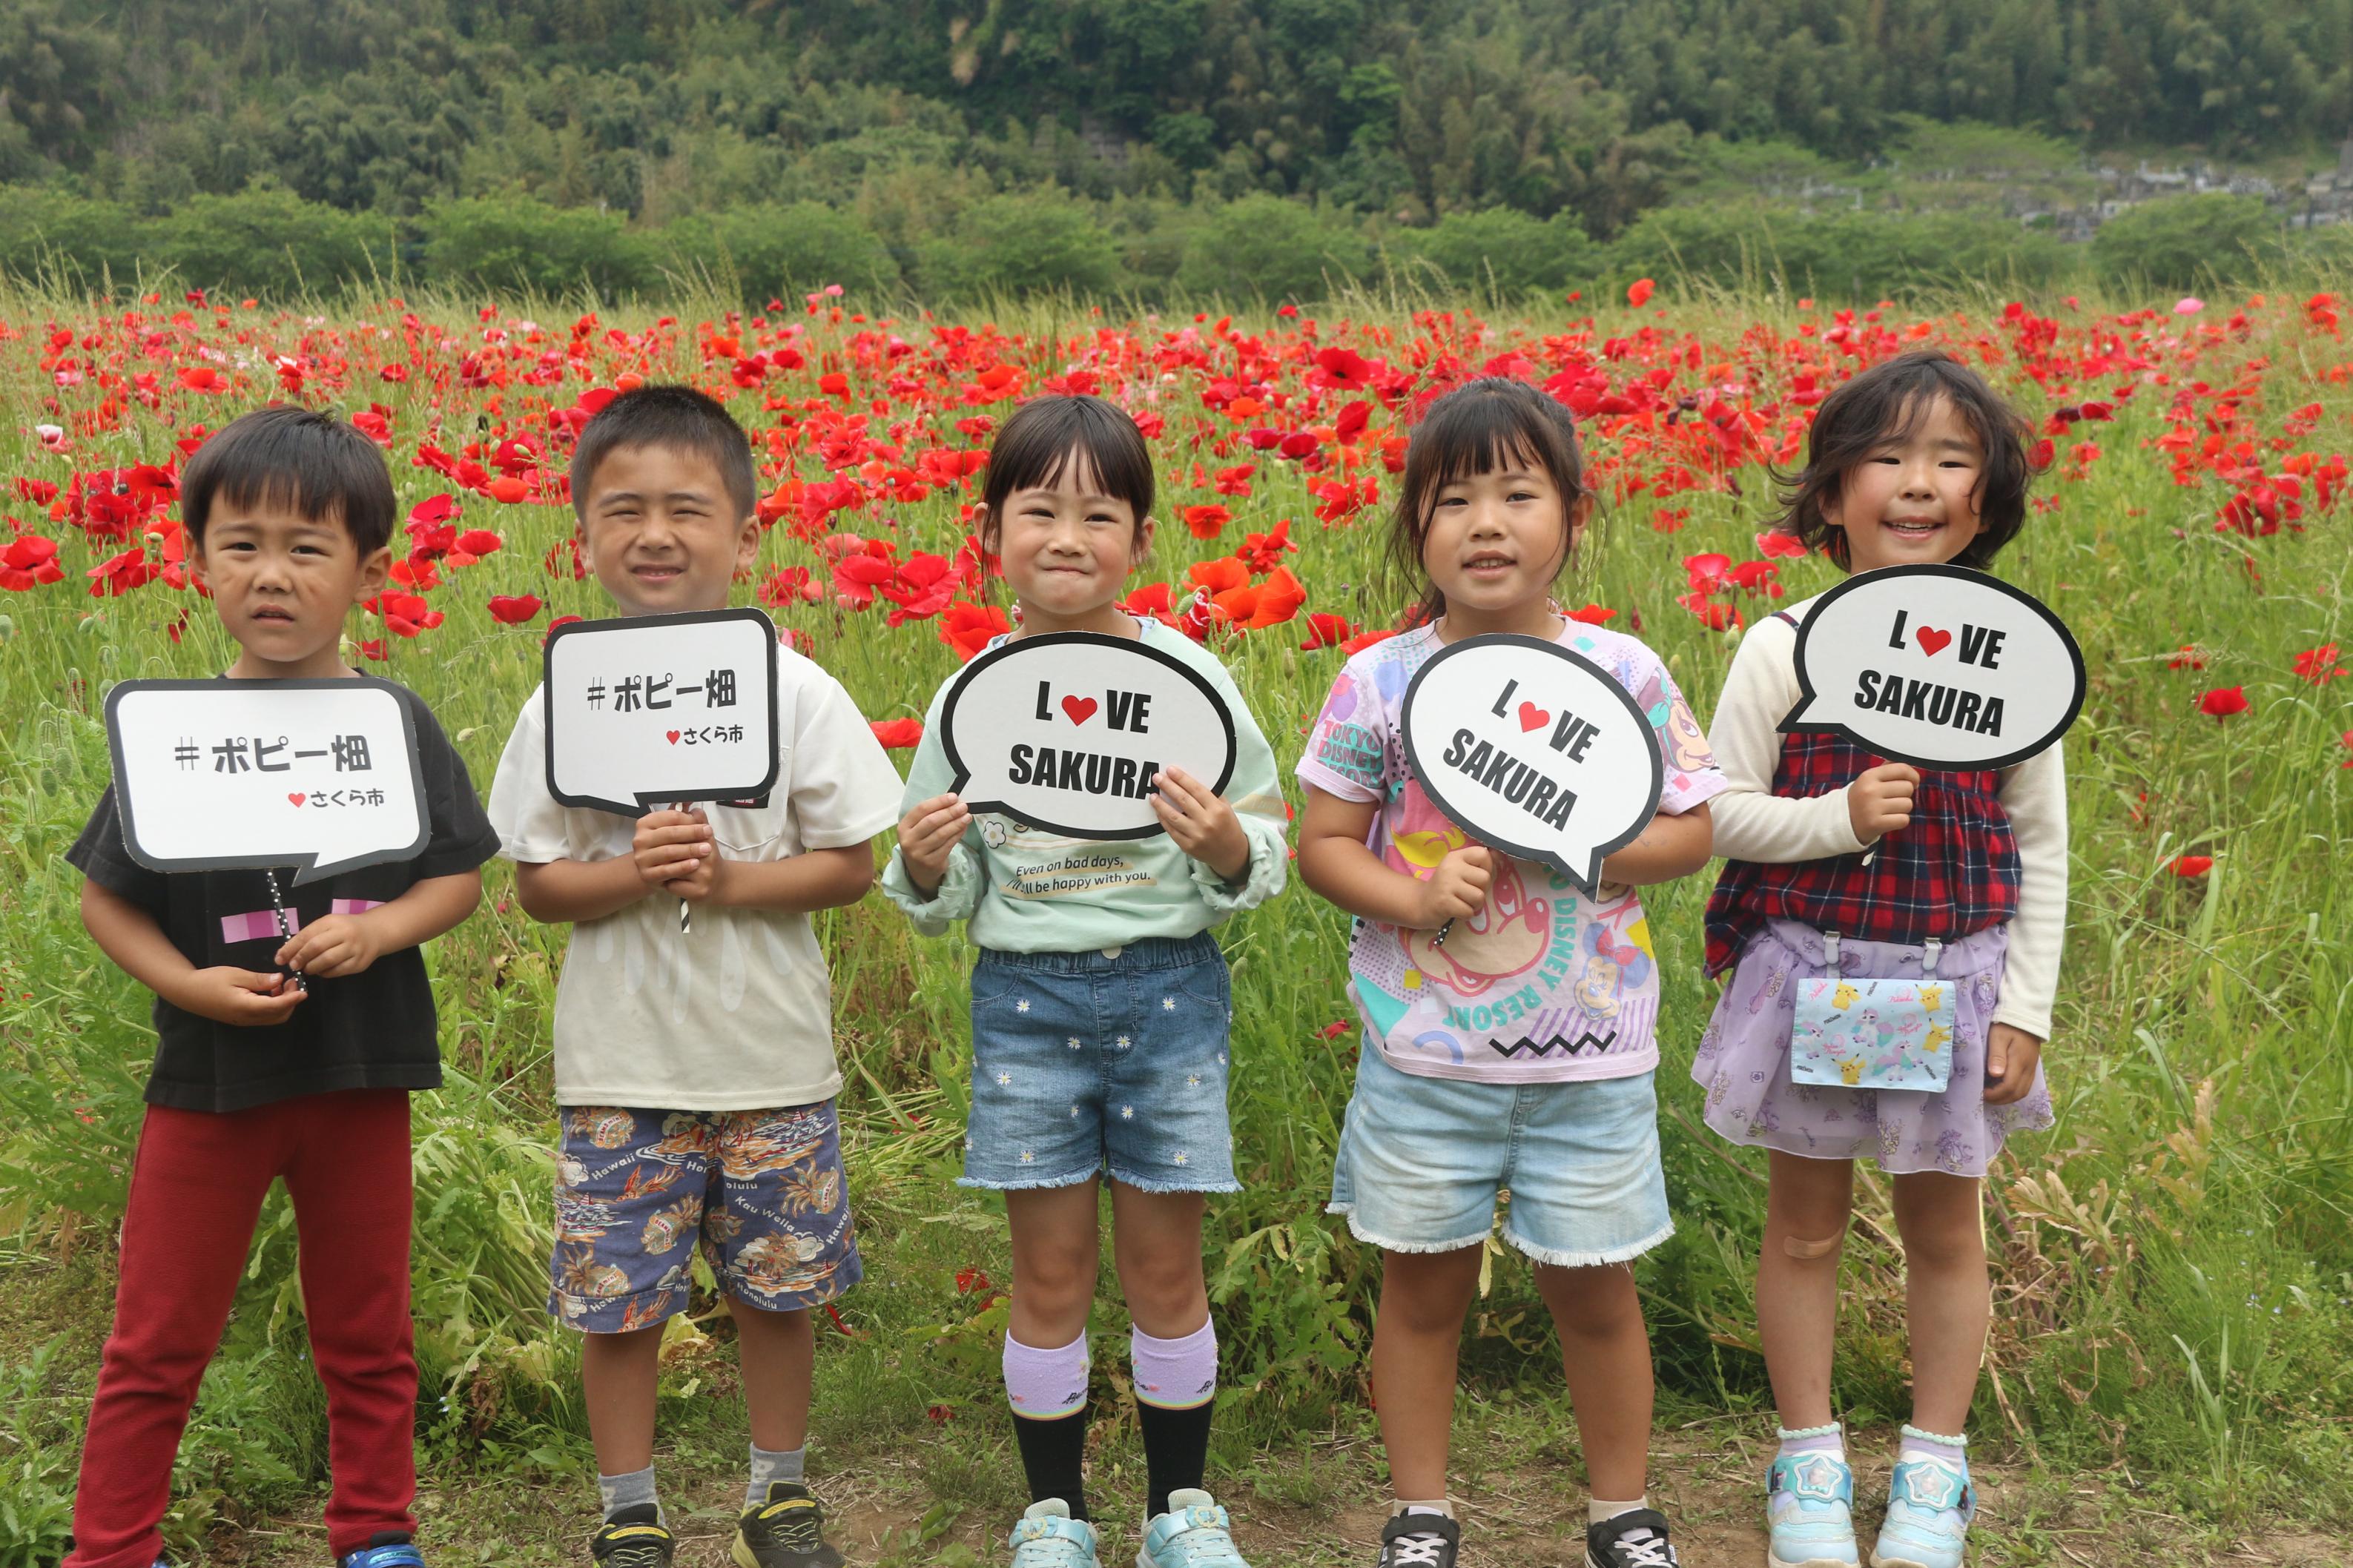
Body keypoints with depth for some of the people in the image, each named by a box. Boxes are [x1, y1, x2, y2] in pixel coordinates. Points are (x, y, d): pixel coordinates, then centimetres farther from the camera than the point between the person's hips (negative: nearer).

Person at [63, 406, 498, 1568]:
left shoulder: (397, 724, -4)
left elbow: (458, 877, 1)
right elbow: (104, 900, -1)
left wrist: (378, 929, -18)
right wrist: (191, 985, -16)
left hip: (360, 1076, 1)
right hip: (210, 1076, -1)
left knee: (366, 1337, 16)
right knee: (155, 1349, 10)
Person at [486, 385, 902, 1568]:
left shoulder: (798, 693, -5)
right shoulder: (563, 705, -3)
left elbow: (850, 865, -3)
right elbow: (535, 884, 0)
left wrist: (730, 879, -19)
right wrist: (629, 875, -19)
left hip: (771, 1059, 0)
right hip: (620, 1063, 0)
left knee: (777, 1287, 12)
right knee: (614, 1296, 7)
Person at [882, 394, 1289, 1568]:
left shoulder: (1189, 680, -5)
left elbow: (1269, 855, 1)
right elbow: (946, 900, 7)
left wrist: (1229, 846, -20)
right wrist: (924, 866, -15)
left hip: (1168, 993, -1)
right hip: (1023, 999, 1)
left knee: (1165, 1268, 9)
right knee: (1049, 1275, 8)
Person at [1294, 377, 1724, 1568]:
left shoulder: (1626, 675, -6)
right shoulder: (1377, 684, -6)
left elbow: (1691, 833, 0)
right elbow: (1322, 844, 0)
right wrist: (1412, 898, -18)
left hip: (1590, 1054, 0)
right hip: (1422, 1053, 0)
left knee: (1592, 1289, 13)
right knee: (1422, 1286, 13)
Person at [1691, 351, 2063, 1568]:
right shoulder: (1781, 649, -9)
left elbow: (2041, 852, 1)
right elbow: (1718, 815, -5)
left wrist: (2027, 1008, -1)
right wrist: (1840, 816, -21)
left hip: (1955, 984, 1)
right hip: (1809, 974, -1)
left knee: (1944, 1230, 14)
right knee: (1804, 1226, 11)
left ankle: (1933, 1470, 32)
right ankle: (1810, 1462, 29)